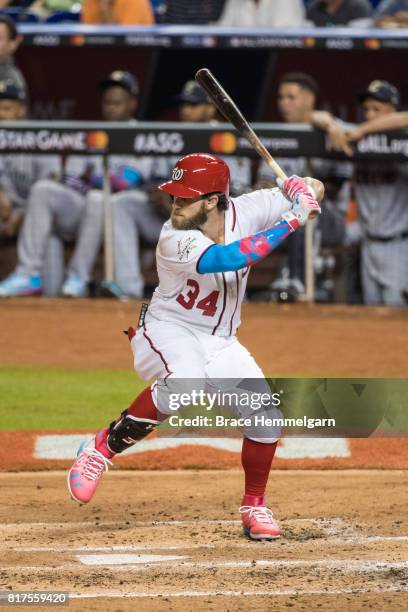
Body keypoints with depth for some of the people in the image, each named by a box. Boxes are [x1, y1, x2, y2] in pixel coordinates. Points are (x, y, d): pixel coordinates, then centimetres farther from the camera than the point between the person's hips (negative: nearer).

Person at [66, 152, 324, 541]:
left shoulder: (245, 211, -11)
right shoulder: (175, 241, -27)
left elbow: (312, 191, -2)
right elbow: (229, 258, -43)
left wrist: (302, 189, -27)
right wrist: (291, 221, -39)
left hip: (220, 342, 6)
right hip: (169, 331, -6)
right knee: (186, 381, -37)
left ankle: (254, 507, 16)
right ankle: (102, 450, -22)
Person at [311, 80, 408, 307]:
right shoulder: (357, 142, 5)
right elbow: (317, 117, 8)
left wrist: (360, 131, -25)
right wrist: (332, 125, -16)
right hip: (370, 244, 6)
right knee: (372, 303, 10)